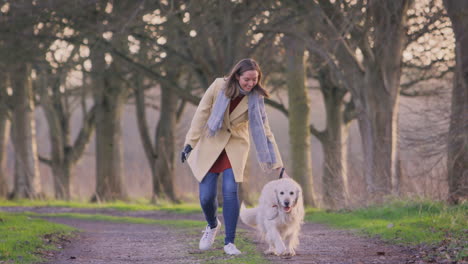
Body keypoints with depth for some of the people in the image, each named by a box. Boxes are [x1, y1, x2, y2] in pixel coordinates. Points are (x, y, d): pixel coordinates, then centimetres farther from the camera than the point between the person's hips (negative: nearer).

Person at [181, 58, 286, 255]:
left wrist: (278, 165, -14)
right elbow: (201, 114, -8)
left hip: (236, 146, 0)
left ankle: (229, 242, -7)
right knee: (206, 196, -4)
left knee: (230, 191, -18)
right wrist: (190, 143, -10)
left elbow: (264, 131, -11)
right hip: (210, 145, 0)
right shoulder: (218, 86, -15)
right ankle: (213, 225, 30)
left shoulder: (255, 99, -12)